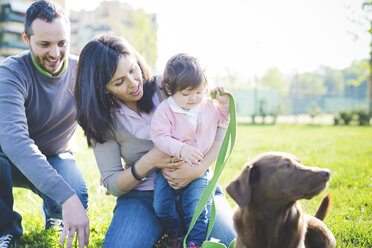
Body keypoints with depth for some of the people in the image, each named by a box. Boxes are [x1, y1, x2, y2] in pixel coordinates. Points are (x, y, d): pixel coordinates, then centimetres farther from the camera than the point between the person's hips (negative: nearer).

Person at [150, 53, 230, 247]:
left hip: (198, 170, 1)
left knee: (196, 208, -14)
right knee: (162, 206, -8)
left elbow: (224, 120, 21)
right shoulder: (165, 110, -12)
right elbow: (159, 137, -21)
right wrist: (180, 149, -36)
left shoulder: (209, 107, 1)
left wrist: (225, 103, 1)